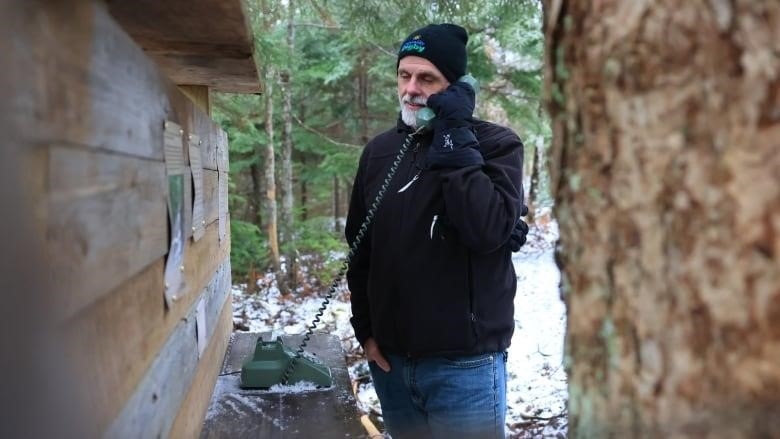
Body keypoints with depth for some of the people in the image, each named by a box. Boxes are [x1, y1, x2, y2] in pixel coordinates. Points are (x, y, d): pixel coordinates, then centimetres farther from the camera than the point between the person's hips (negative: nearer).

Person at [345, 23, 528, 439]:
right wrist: (364, 327, 9)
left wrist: (454, 139, -19)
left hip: (464, 365, -4)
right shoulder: (379, 151, 7)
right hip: (391, 362, 5)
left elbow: (488, 230, -23)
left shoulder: (496, 144, -6)